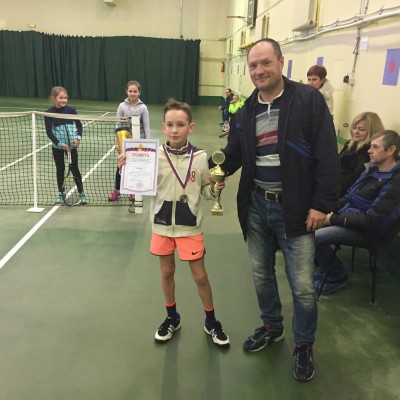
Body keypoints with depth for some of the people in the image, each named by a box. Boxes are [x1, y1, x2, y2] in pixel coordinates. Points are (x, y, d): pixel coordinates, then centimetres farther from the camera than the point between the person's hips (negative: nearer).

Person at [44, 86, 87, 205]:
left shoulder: (71, 110, -5)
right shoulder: (49, 113, -8)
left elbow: (79, 125, 4)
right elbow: (49, 131, -8)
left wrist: (78, 137, -12)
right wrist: (60, 143, -16)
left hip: (71, 145, 0)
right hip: (57, 146, 0)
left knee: (74, 168, 5)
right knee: (60, 169, 11)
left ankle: (81, 193, 14)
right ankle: (60, 193, 24)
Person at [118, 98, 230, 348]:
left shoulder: (200, 157, -8)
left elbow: (205, 191, 1)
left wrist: (216, 188, -19)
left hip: (190, 226, -1)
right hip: (162, 225, 2)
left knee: (200, 275, 7)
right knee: (167, 272, 16)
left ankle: (211, 322, 29)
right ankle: (172, 318, 38)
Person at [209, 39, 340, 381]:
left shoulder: (308, 100, -9)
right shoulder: (246, 111, 8)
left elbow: (327, 156, -12)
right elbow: (234, 154, 11)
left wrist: (322, 204, -16)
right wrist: (215, 167, -10)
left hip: (295, 208, -5)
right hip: (256, 205, 5)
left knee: (302, 286, 4)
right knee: (261, 275, 18)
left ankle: (304, 346, 28)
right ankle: (272, 327, 42)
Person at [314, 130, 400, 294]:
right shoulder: (373, 168, 7)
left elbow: (371, 219, -25)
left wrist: (334, 218, -21)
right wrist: (331, 210, -1)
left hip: (367, 229, -9)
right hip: (350, 214, 9)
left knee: (315, 237, -22)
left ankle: (338, 277, 2)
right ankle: (325, 267, 17)